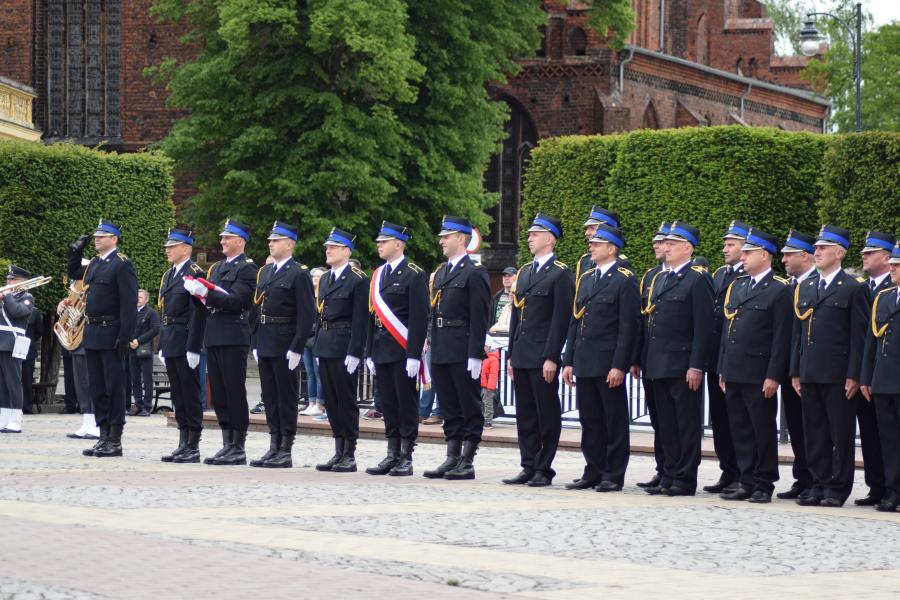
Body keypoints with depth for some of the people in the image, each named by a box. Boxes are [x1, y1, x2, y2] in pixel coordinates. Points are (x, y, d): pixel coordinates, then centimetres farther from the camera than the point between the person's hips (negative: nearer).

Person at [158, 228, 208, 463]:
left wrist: (193, 348, -19)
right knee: (178, 397, 10)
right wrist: (162, 346, 16)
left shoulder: (194, 274, -10)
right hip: (170, 345, 9)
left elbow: (198, 313, -15)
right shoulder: (168, 275, 17)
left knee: (190, 395, -4)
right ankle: (183, 444, 15)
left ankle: (193, 448, 0)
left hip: (186, 345, -9)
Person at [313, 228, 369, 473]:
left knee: (346, 400, -3)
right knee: (331, 400, 9)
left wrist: (354, 353, -18)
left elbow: (360, 320, -13)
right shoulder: (325, 279, 16)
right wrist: (317, 347, 14)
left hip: (345, 347, -8)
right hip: (325, 346, 8)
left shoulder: (358, 280, -9)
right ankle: (339, 453, 15)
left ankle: (349, 455, 2)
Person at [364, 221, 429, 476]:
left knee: (406, 404, -2)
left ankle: (406, 459, 0)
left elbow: (420, 318, -11)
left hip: (403, 351, -7)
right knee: (388, 405, 9)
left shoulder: (414, 275, -7)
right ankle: (392, 456, 13)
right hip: (381, 350, 7)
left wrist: (414, 355, -17)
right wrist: (370, 352, 15)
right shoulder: (378, 275, 15)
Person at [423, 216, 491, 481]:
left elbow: (480, 318, -13)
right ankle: (452, 458, 15)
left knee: (470, 407, -2)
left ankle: (467, 462, -1)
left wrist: (475, 354, -17)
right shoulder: (441, 273, 17)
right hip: (441, 351, 8)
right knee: (450, 409, 11)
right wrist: (432, 347, 14)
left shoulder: (475, 273, -8)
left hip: (463, 352, -8)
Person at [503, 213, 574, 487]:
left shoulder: (560, 274, -7)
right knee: (525, 416, 9)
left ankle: (544, 470, 3)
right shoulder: (524, 272, 17)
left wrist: (551, 358, -17)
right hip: (522, 356, 8)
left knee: (547, 416, -1)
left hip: (543, 358, -8)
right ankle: (529, 467, 14)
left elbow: (561, 319, -12)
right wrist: (512, 354, 15)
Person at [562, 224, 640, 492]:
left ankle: (613, 475, 4)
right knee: (590, 420, 10)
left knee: (614, 421, 0)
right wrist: (569, 361, 12)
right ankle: (593, 472, 16)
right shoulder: (585, 279, 16)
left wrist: (619, 366, -17)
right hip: (585, 364, 7)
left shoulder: (625, 281, -6)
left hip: (609, 365, -7)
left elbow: (629, 327, -11)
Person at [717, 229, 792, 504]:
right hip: (734, 373, 7)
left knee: (763, 431, 1)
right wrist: (722, 370, 14)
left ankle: (764, 485, 7)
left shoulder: (780, 290, -6)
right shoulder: (736, 286, 15)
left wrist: (773, 376, -14)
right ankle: (746, 482, 14)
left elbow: (781, 337, -10)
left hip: (759, 375, -7)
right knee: (740, 431, 8)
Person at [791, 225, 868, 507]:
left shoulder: (854, 288, -3)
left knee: (841, 435, 0)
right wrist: (795, 372, 11)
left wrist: (854, 376, -12)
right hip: (809, 374, 6)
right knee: (814, 433, 9)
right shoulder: (804, 288, 15)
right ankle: (819, 484, 15)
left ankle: (838, 489, 4)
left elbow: (859, 335, -6)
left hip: (838, 375, -6)